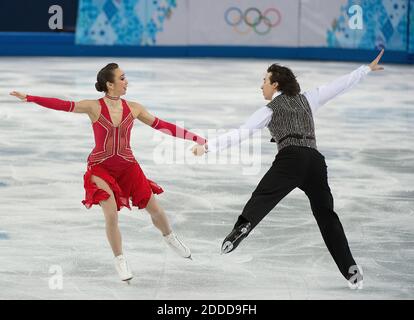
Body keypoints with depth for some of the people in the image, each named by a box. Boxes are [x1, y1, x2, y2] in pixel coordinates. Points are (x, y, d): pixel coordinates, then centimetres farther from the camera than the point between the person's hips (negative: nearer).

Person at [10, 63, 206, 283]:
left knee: (155, 209, 7)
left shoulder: (133, 108, -1)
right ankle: (120, 261, 9)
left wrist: (195, 138, 4)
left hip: (127, 166, 3)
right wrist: (28, 98, -22)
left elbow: (161, 125, 4)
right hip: (101, 167, -3)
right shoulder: (94, 107, -9)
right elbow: (62, 105, -14)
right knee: (111, 215, -14)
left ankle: (170, 238, 39)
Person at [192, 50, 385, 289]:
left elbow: (240, 134, 5)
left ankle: (242, 227, -53)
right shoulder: (307, 99, 24)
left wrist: (208, 147, 5)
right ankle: (352, 271, 7)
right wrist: (367, 69, 40)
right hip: (316, 161, 4)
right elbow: (341, 85, 28)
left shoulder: (270, 110, 13)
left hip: (290, 159, -4)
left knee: (262, 197, -21)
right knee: (326, 215, 13)